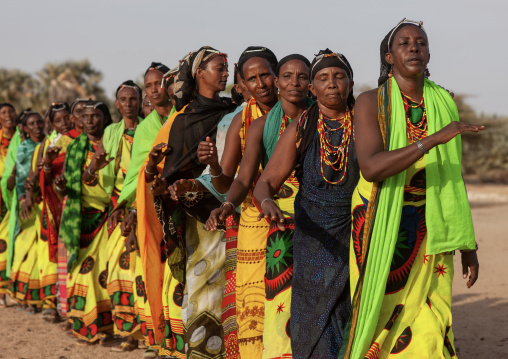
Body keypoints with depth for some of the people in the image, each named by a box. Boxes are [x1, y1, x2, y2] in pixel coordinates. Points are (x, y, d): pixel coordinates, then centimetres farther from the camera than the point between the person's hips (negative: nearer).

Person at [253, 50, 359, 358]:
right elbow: (266, 182, -3)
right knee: (315, 328, 3)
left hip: (356, 238, -1)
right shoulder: (301, 130, 1)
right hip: (313, 238, 1)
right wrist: (267, 202, -24)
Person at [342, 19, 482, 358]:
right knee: (380, 318, 1)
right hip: (382, 229, -2)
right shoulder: (372, 102, -4)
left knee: (430, 331, -6)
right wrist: (434, 139, -27)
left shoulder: (443, 103, 8)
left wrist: (467, 244, 11)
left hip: (428, 235, 3)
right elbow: (371, 167, -20)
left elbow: (452, 176, 13)